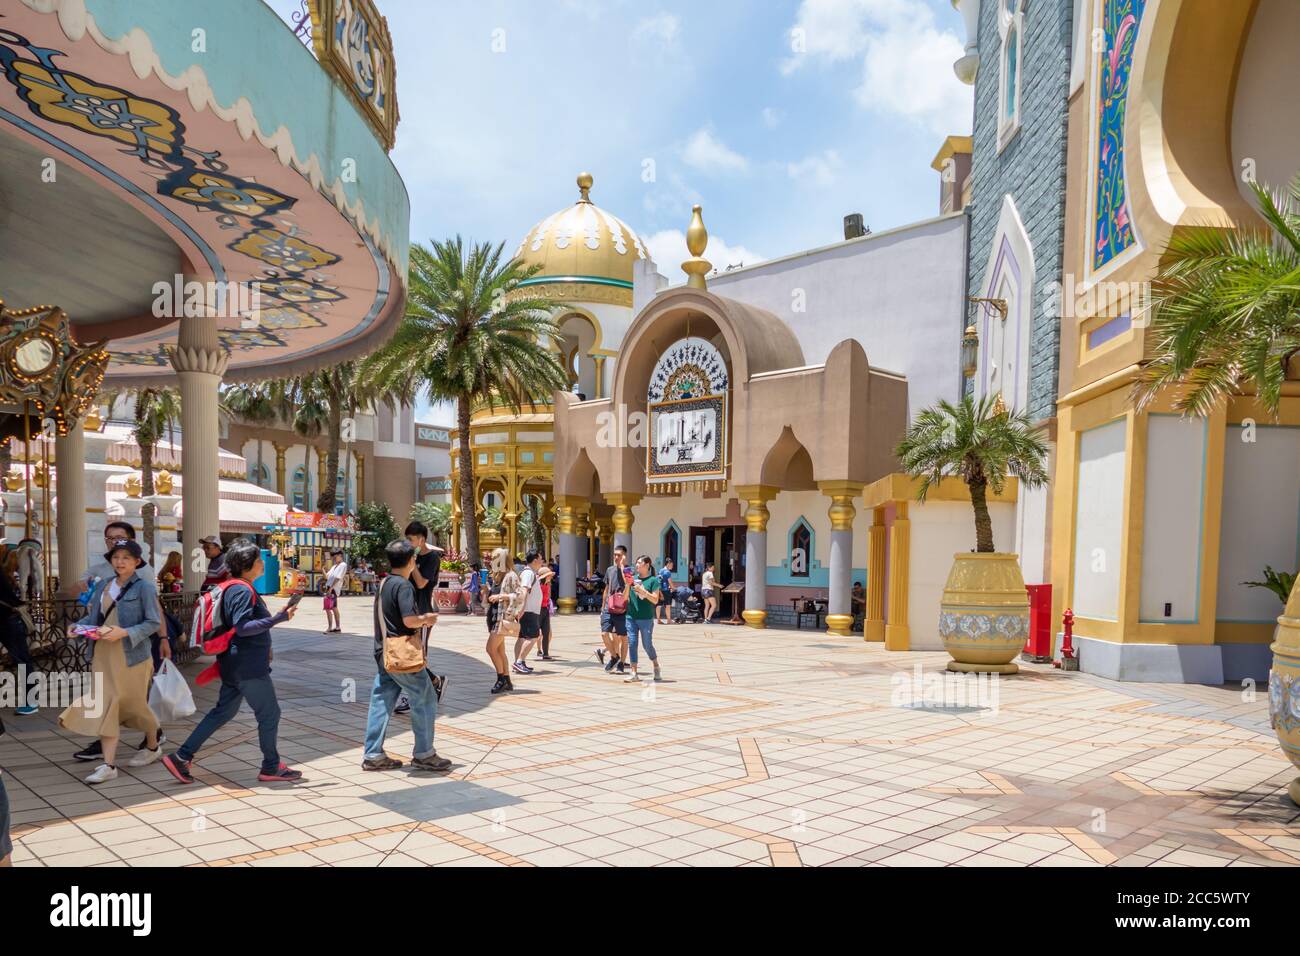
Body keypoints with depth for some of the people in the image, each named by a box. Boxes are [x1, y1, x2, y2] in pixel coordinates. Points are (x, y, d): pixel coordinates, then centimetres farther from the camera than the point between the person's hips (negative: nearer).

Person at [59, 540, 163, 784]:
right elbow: (93, 617, 12)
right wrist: (78, 626, -7)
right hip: (104, 656, 5)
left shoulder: (144, 587, -9)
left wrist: (124, 633, -22)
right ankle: (108, 765, 1)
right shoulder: (103, 585, 8)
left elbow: (153, 623, -11)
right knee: (105, 707, -1)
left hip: (132, 656, -4)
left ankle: (153, 746, 35)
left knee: (135, 705, 11)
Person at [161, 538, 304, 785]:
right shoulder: (243, 591, -19)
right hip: (249, 667, -10)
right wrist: (277, 619, -31)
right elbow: (242, 627, -26)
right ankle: (271, 767, 12)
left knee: (223, 712, 16)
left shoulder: (236, 588, 14)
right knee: (269, 714, 1)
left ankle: (182, 757, 16)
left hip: (236, 664, 10)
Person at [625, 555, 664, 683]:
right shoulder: (633, 578, 8)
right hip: (631, 617, 4)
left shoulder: (653, 580, -4)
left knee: (647, 645, 5)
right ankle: (634, 673, 5)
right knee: (632, 644, 0)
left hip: (646, 618, -4)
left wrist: (642, 591, -18)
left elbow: (655, 600, -9)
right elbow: (625, 598, 11)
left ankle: (656, 667, 30)